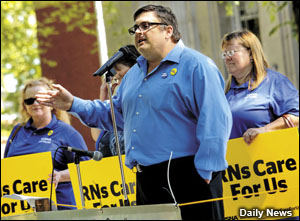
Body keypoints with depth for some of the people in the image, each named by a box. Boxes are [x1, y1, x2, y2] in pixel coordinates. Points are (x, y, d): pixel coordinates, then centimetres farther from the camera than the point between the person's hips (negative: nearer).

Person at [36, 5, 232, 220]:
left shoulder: (195, 65, -7)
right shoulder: (135, 73, 21)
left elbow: (215, 121, -15)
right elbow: (116, 114, 29)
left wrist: (205, 172, -20)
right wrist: (72, 104, 19)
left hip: (186, 178, -8)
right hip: (147, 181, 8)